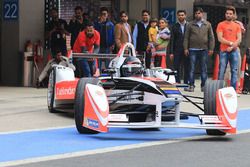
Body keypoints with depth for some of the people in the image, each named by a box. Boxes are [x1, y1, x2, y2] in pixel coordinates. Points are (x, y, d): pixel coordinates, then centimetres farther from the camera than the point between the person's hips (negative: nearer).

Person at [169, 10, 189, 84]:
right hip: (177, 51, 1)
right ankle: (177, 83, 5)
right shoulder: (174, 27, 8)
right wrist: (171, 52, -2)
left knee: (187, 68, 1)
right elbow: (172, 40, 5)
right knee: (177, 68, 0)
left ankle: (186, 83, 8)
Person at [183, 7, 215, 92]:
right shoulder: (190, 25, 6)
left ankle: (203, 86, 9)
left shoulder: (207, 24, 8)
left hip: (204, 50, 1)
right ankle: (191, 86, 1)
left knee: (204, 69, 4)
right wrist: (185, 48, -3)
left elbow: (211, 37, 8)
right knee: (192, 69, -1)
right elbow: (186, 37, 5)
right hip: (193, 50, -1)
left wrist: (211, 48, 0)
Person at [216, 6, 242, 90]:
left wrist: (232, 47, -10)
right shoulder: (221, 25, 4)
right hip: (224, 51, -2)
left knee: (234, 71, 1)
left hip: (234, 51, 2)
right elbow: (220, 39, -5)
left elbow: (239, 39, 4)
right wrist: (231, 43, -9)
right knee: (221, 71, -5)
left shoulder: (237, 26, 12)